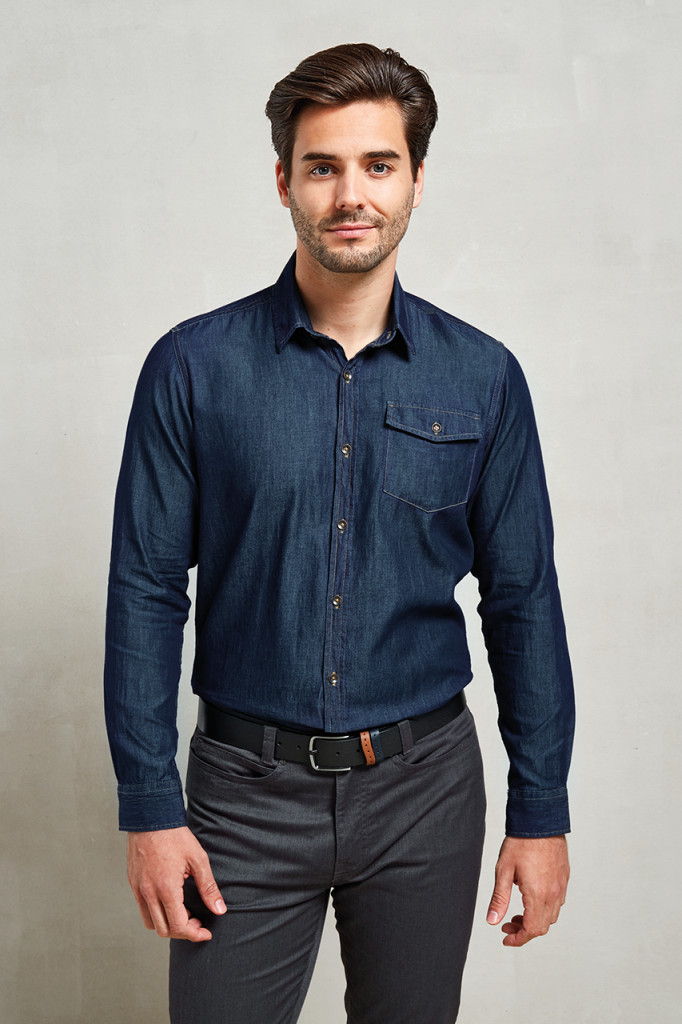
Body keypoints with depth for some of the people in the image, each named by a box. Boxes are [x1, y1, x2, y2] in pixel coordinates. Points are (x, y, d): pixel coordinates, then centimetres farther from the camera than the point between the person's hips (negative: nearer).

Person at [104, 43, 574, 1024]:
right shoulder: (193, 366, -5)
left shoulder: (482, 376, -1)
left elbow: (523, 600, 2)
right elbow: (146, 592, -4)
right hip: (247, 792, -1)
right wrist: (149, 808, -6)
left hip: (423, 790, 2)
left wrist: (541, 814, 2)